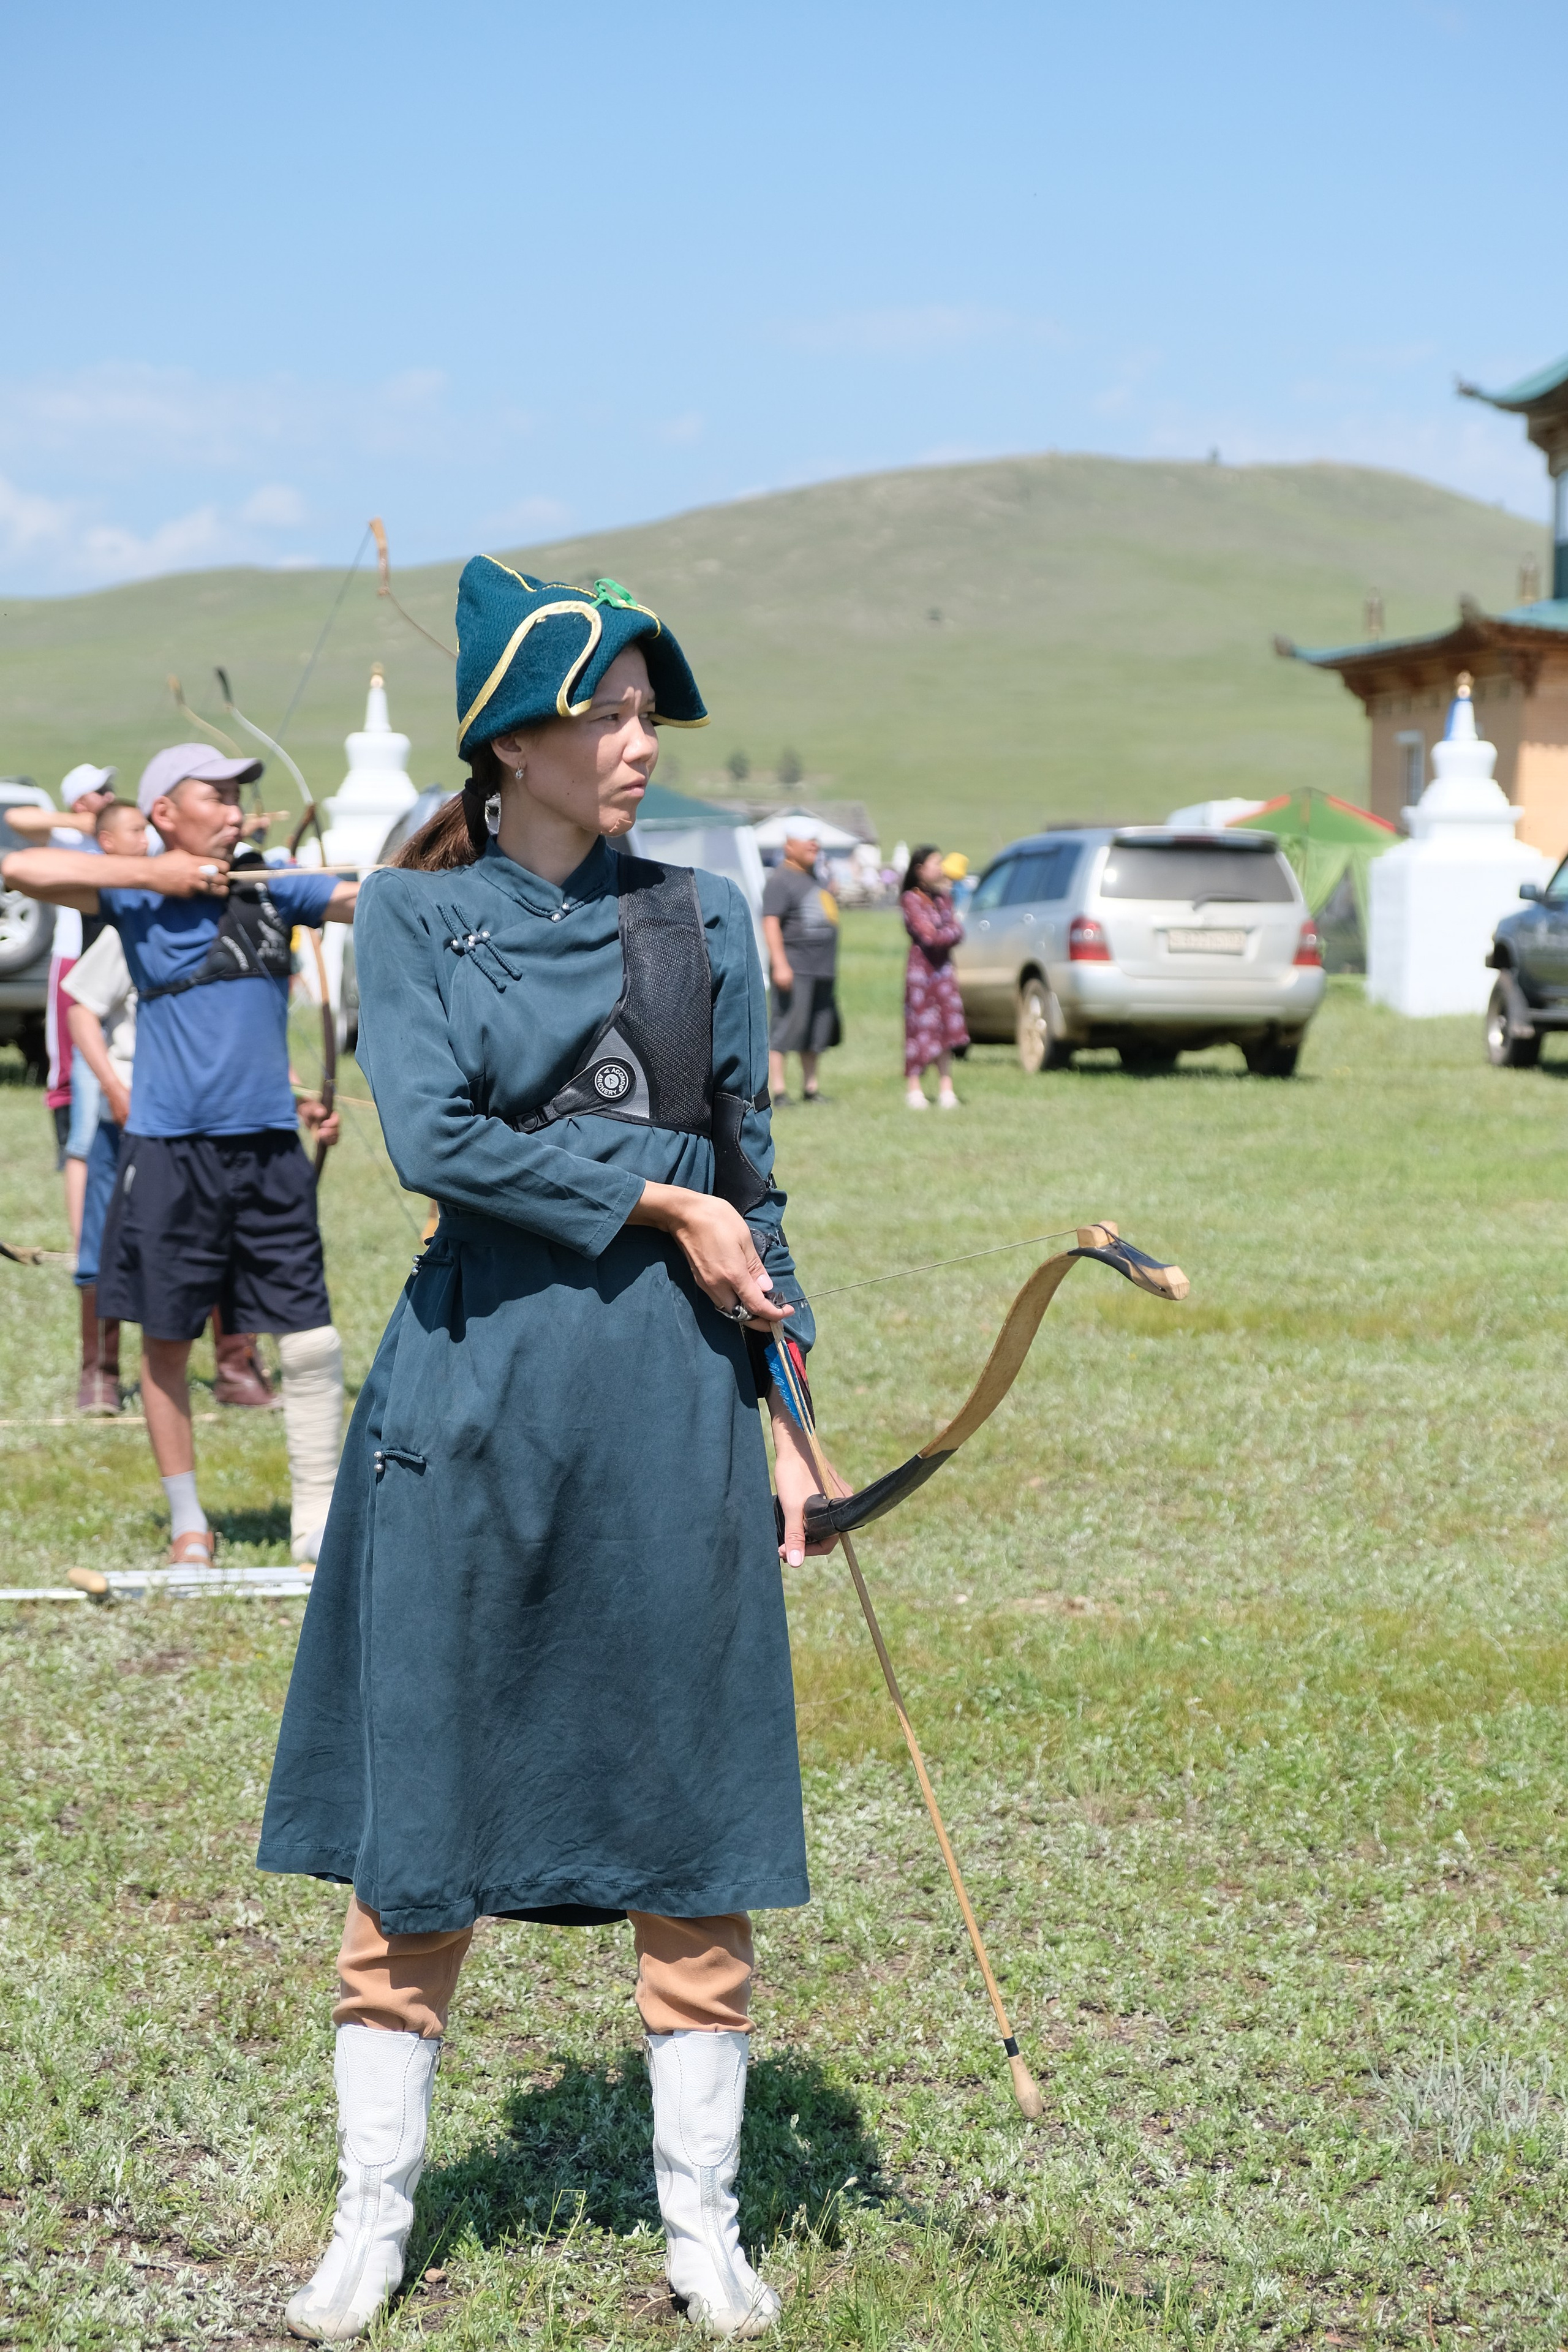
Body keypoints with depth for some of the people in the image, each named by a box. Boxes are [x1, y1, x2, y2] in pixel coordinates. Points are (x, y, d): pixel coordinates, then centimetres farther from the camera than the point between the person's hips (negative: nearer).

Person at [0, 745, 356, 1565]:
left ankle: (318, 1518, 9)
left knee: (311, 1340, -1)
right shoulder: (134, 895, 0)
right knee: (167, 1342, 8)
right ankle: (188, 1521, 23)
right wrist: (150, 874, -13)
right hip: (170, 1150, -2)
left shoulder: (271, 885, 8)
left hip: (268, 1147, 2)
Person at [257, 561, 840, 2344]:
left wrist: (780, 1424, 6)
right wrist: (654, 1197, -12)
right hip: (477, 1389, -2)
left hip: (676, 1398, 2)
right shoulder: (411, 916, 2)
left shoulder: (700, 920, 8)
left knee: (694, 1818, 6)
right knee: (417, 1814, 4)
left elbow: (748, 1178, 10)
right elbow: (434, 1137, -12)